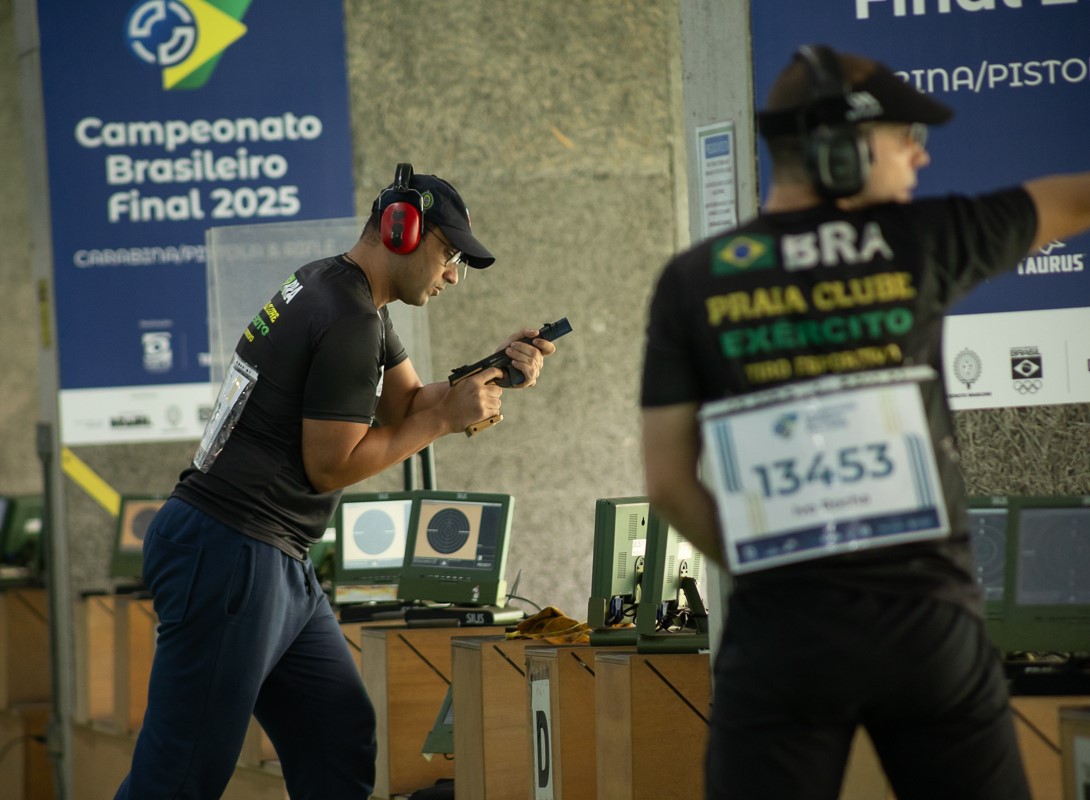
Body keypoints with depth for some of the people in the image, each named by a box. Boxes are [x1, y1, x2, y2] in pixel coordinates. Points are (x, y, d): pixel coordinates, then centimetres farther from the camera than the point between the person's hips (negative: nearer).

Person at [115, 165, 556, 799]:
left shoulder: (332, 288, 15)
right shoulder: (349, 320, -15)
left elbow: (408, 404, 20)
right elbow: (331, 466, -14)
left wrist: (494, 372, 4)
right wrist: (448, 418, -7)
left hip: (279, 567, 11)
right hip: (230, 559, -11)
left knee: (340, 747, 7)